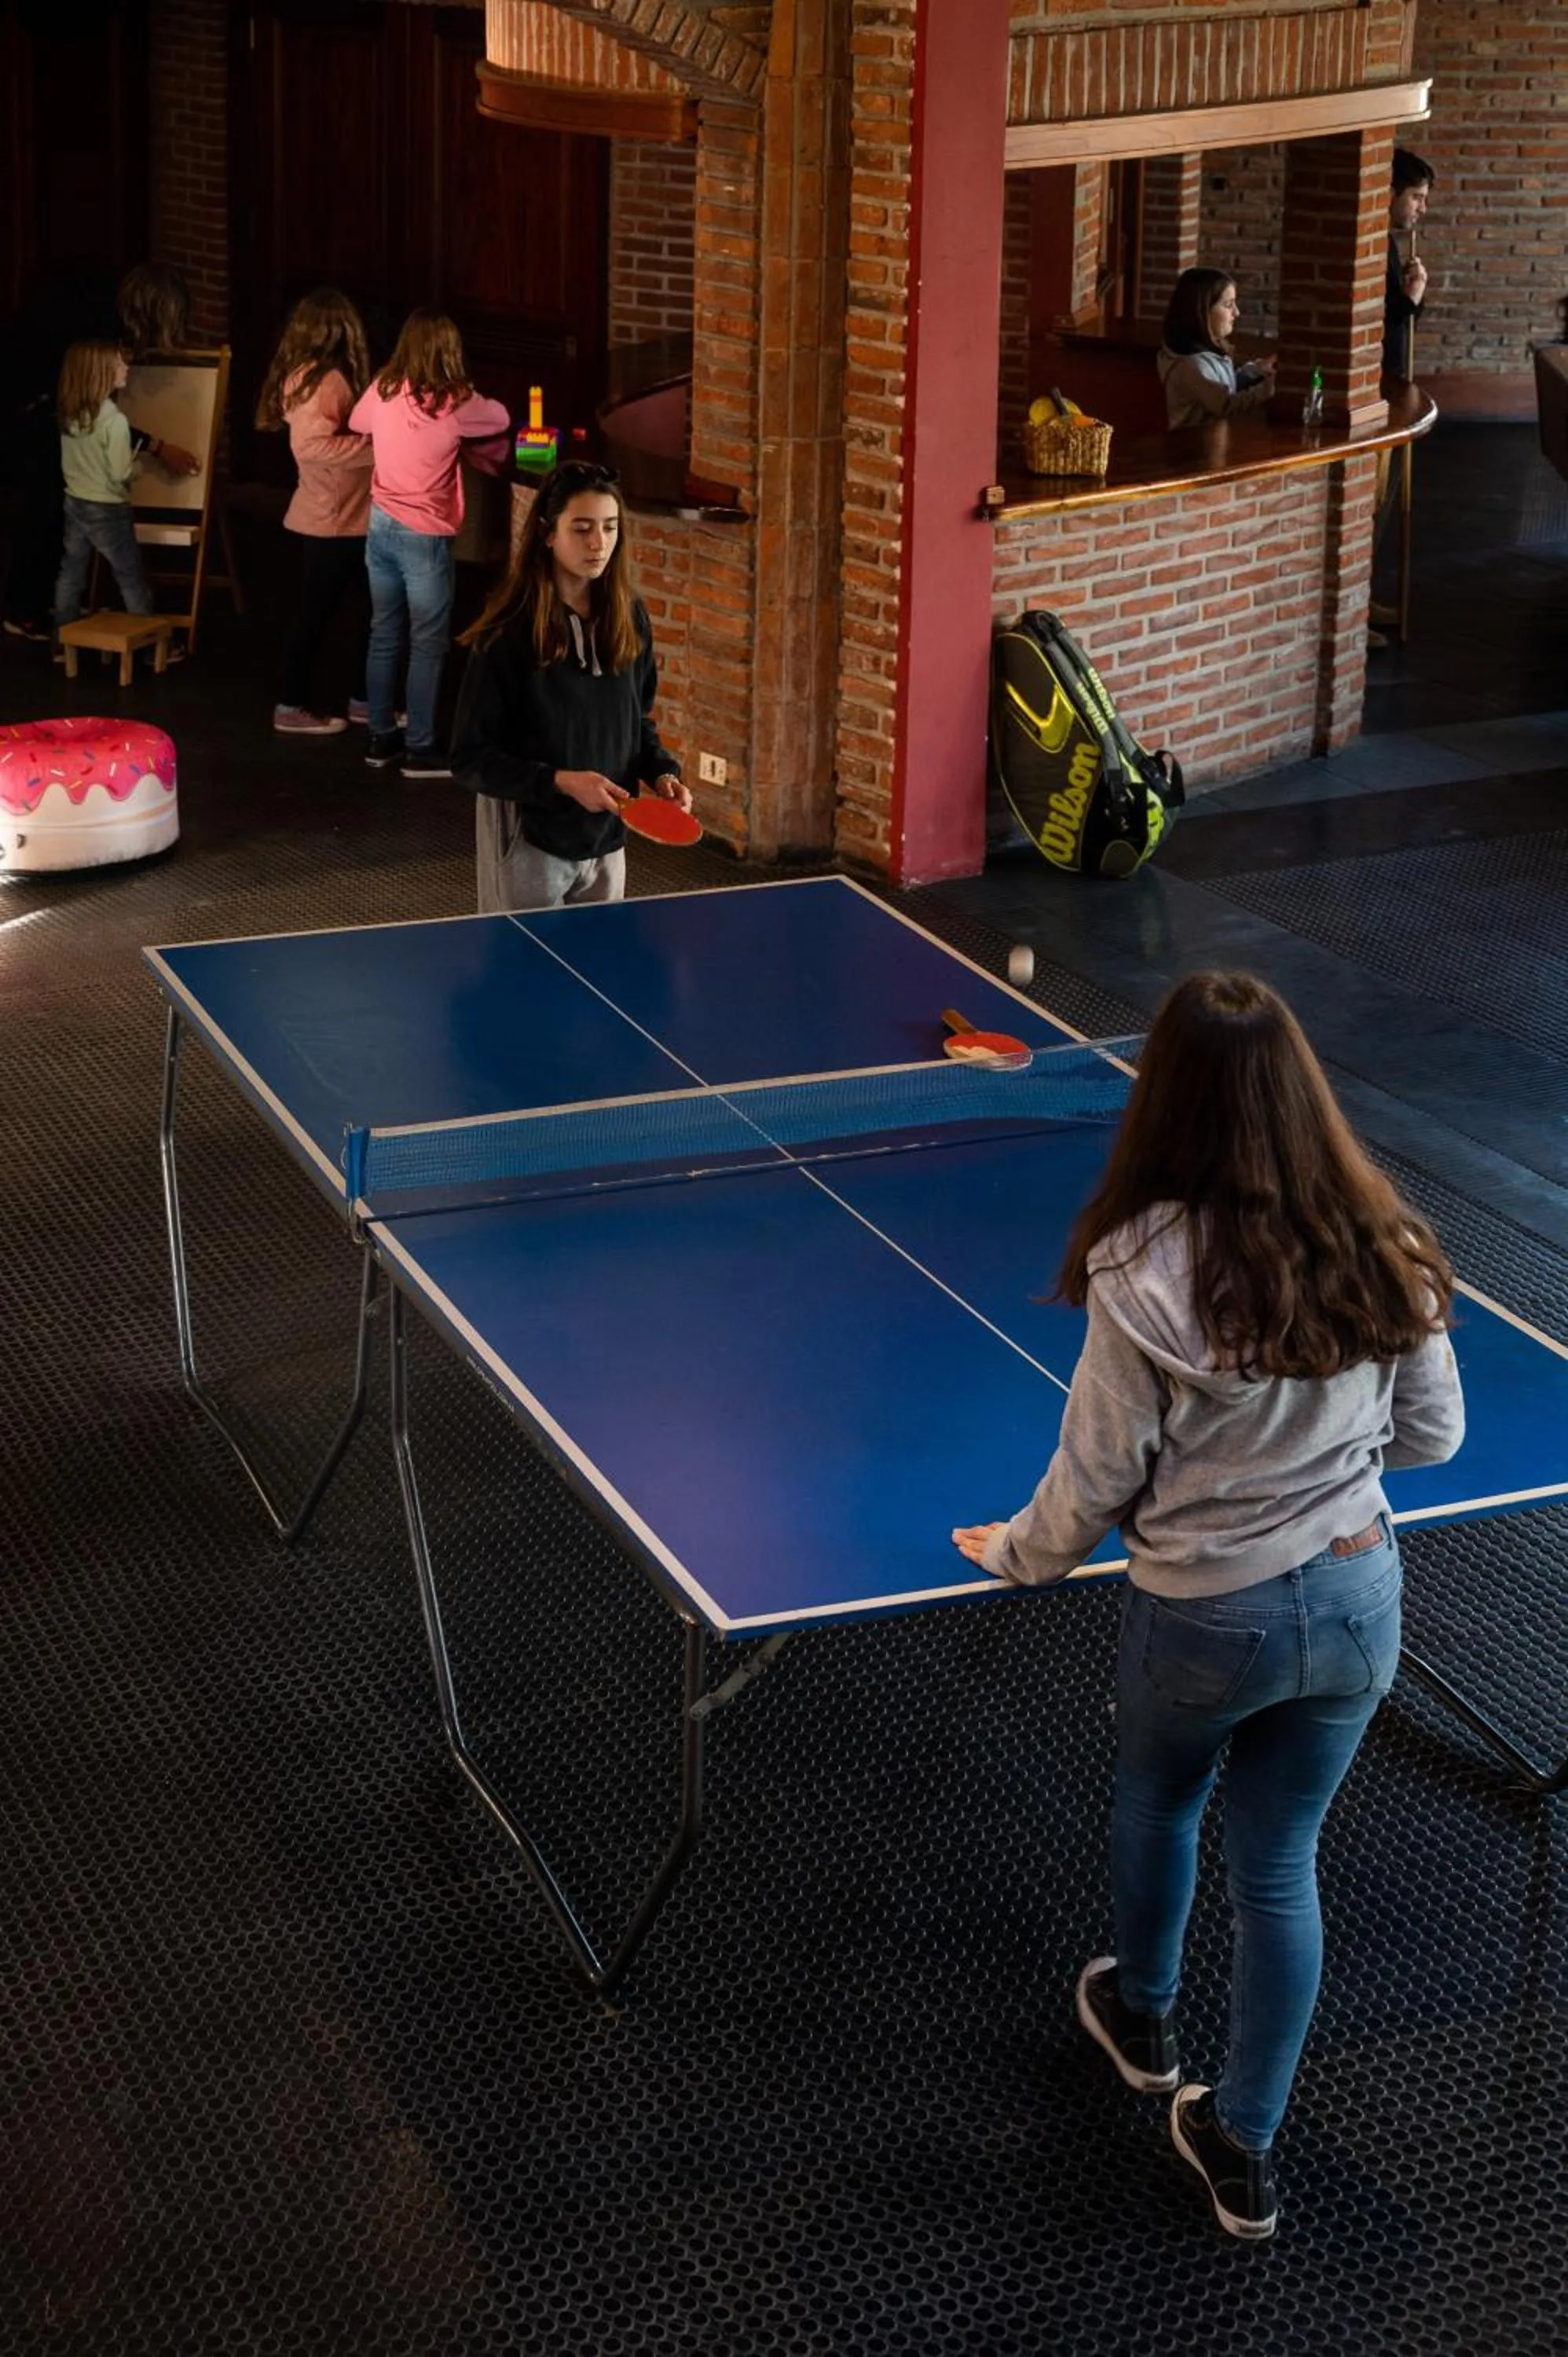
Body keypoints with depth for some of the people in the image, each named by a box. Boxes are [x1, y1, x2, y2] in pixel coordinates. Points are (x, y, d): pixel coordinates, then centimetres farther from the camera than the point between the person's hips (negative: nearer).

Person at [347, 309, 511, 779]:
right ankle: (420, 750, 7)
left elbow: (356, 423, 21)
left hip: (381, 526, 5)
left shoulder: (383, 391, -1)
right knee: (428, 645, 3)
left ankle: (382, 739, 21)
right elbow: (501, 421, 6)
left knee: (384, 636, 14)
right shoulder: (454, 403, -14)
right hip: (424, 537, -5)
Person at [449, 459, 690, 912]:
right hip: (529, 844, -5)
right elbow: (470, 759, -13)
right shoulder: (506, 637, -15)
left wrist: (662, 773, -6)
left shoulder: (630, 621, 1)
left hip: (606, 842, 5)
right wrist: (560, 782, -24)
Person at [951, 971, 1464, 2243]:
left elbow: (1099, 1476, -14)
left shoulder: (1145, 1270, -25)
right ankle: (1244, 2148, 29)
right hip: (1357, 1599, 3)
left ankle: (1144, 2017, 53)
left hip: (1206, 1618, -3)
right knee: (1282, 1863, 18)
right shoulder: (1386, 1251, -13)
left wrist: (1019, 1554, 6)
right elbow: (1434, 1434, 0)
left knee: (1158, 1799, 28)